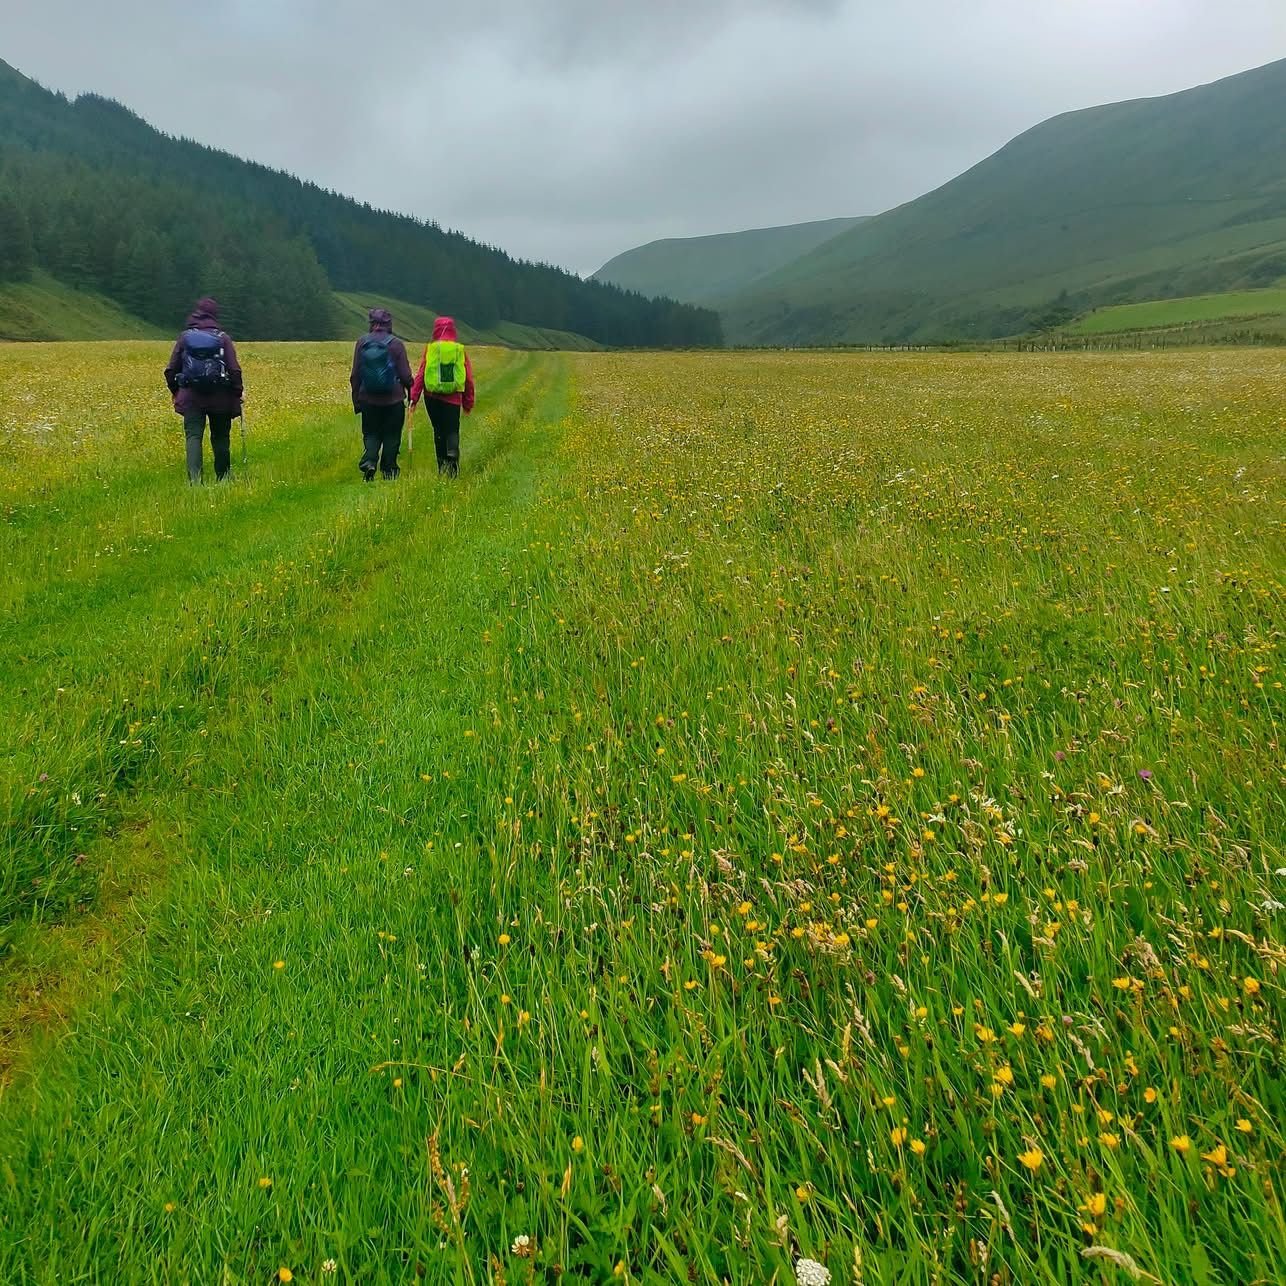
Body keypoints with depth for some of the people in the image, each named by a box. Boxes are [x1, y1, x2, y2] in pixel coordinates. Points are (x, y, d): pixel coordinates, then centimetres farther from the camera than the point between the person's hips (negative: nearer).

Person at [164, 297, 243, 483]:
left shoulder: (185, 337, 4)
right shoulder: (223, 338, -2)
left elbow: (171, 369, 6)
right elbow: (235, 369, -7)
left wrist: (175, 391, 20)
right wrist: (238, 392, 5)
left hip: (191, 397, 0)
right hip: (220, 398, 0)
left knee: (193, 436, -5)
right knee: (220, 438, 13)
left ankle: (194, 478, -23)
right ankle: (223, 478, 24)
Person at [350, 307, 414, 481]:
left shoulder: (361, 343, 1)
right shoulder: (396, 344, -7)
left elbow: (355, 375, 3)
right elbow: (405, 375, -6)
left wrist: (356, 400, 11)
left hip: (369, 400, 2)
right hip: (393, 401, -2)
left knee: (371, 434, 12)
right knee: (391, 437, 10)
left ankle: (368, 461, -13)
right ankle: (389, 471, 14)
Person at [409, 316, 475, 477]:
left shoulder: (430, 349, 1)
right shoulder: (460, 350, 4)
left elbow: (420, 374, -1)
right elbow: (469, 378, 6)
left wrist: (413, 398, 2)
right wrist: (468, 403, 15)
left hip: (432, 396, 1)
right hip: (453, 397, -1)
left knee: (439, 430, 13)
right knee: (452, 430, 0)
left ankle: (442, 465, 16)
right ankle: (452, 456, -28)